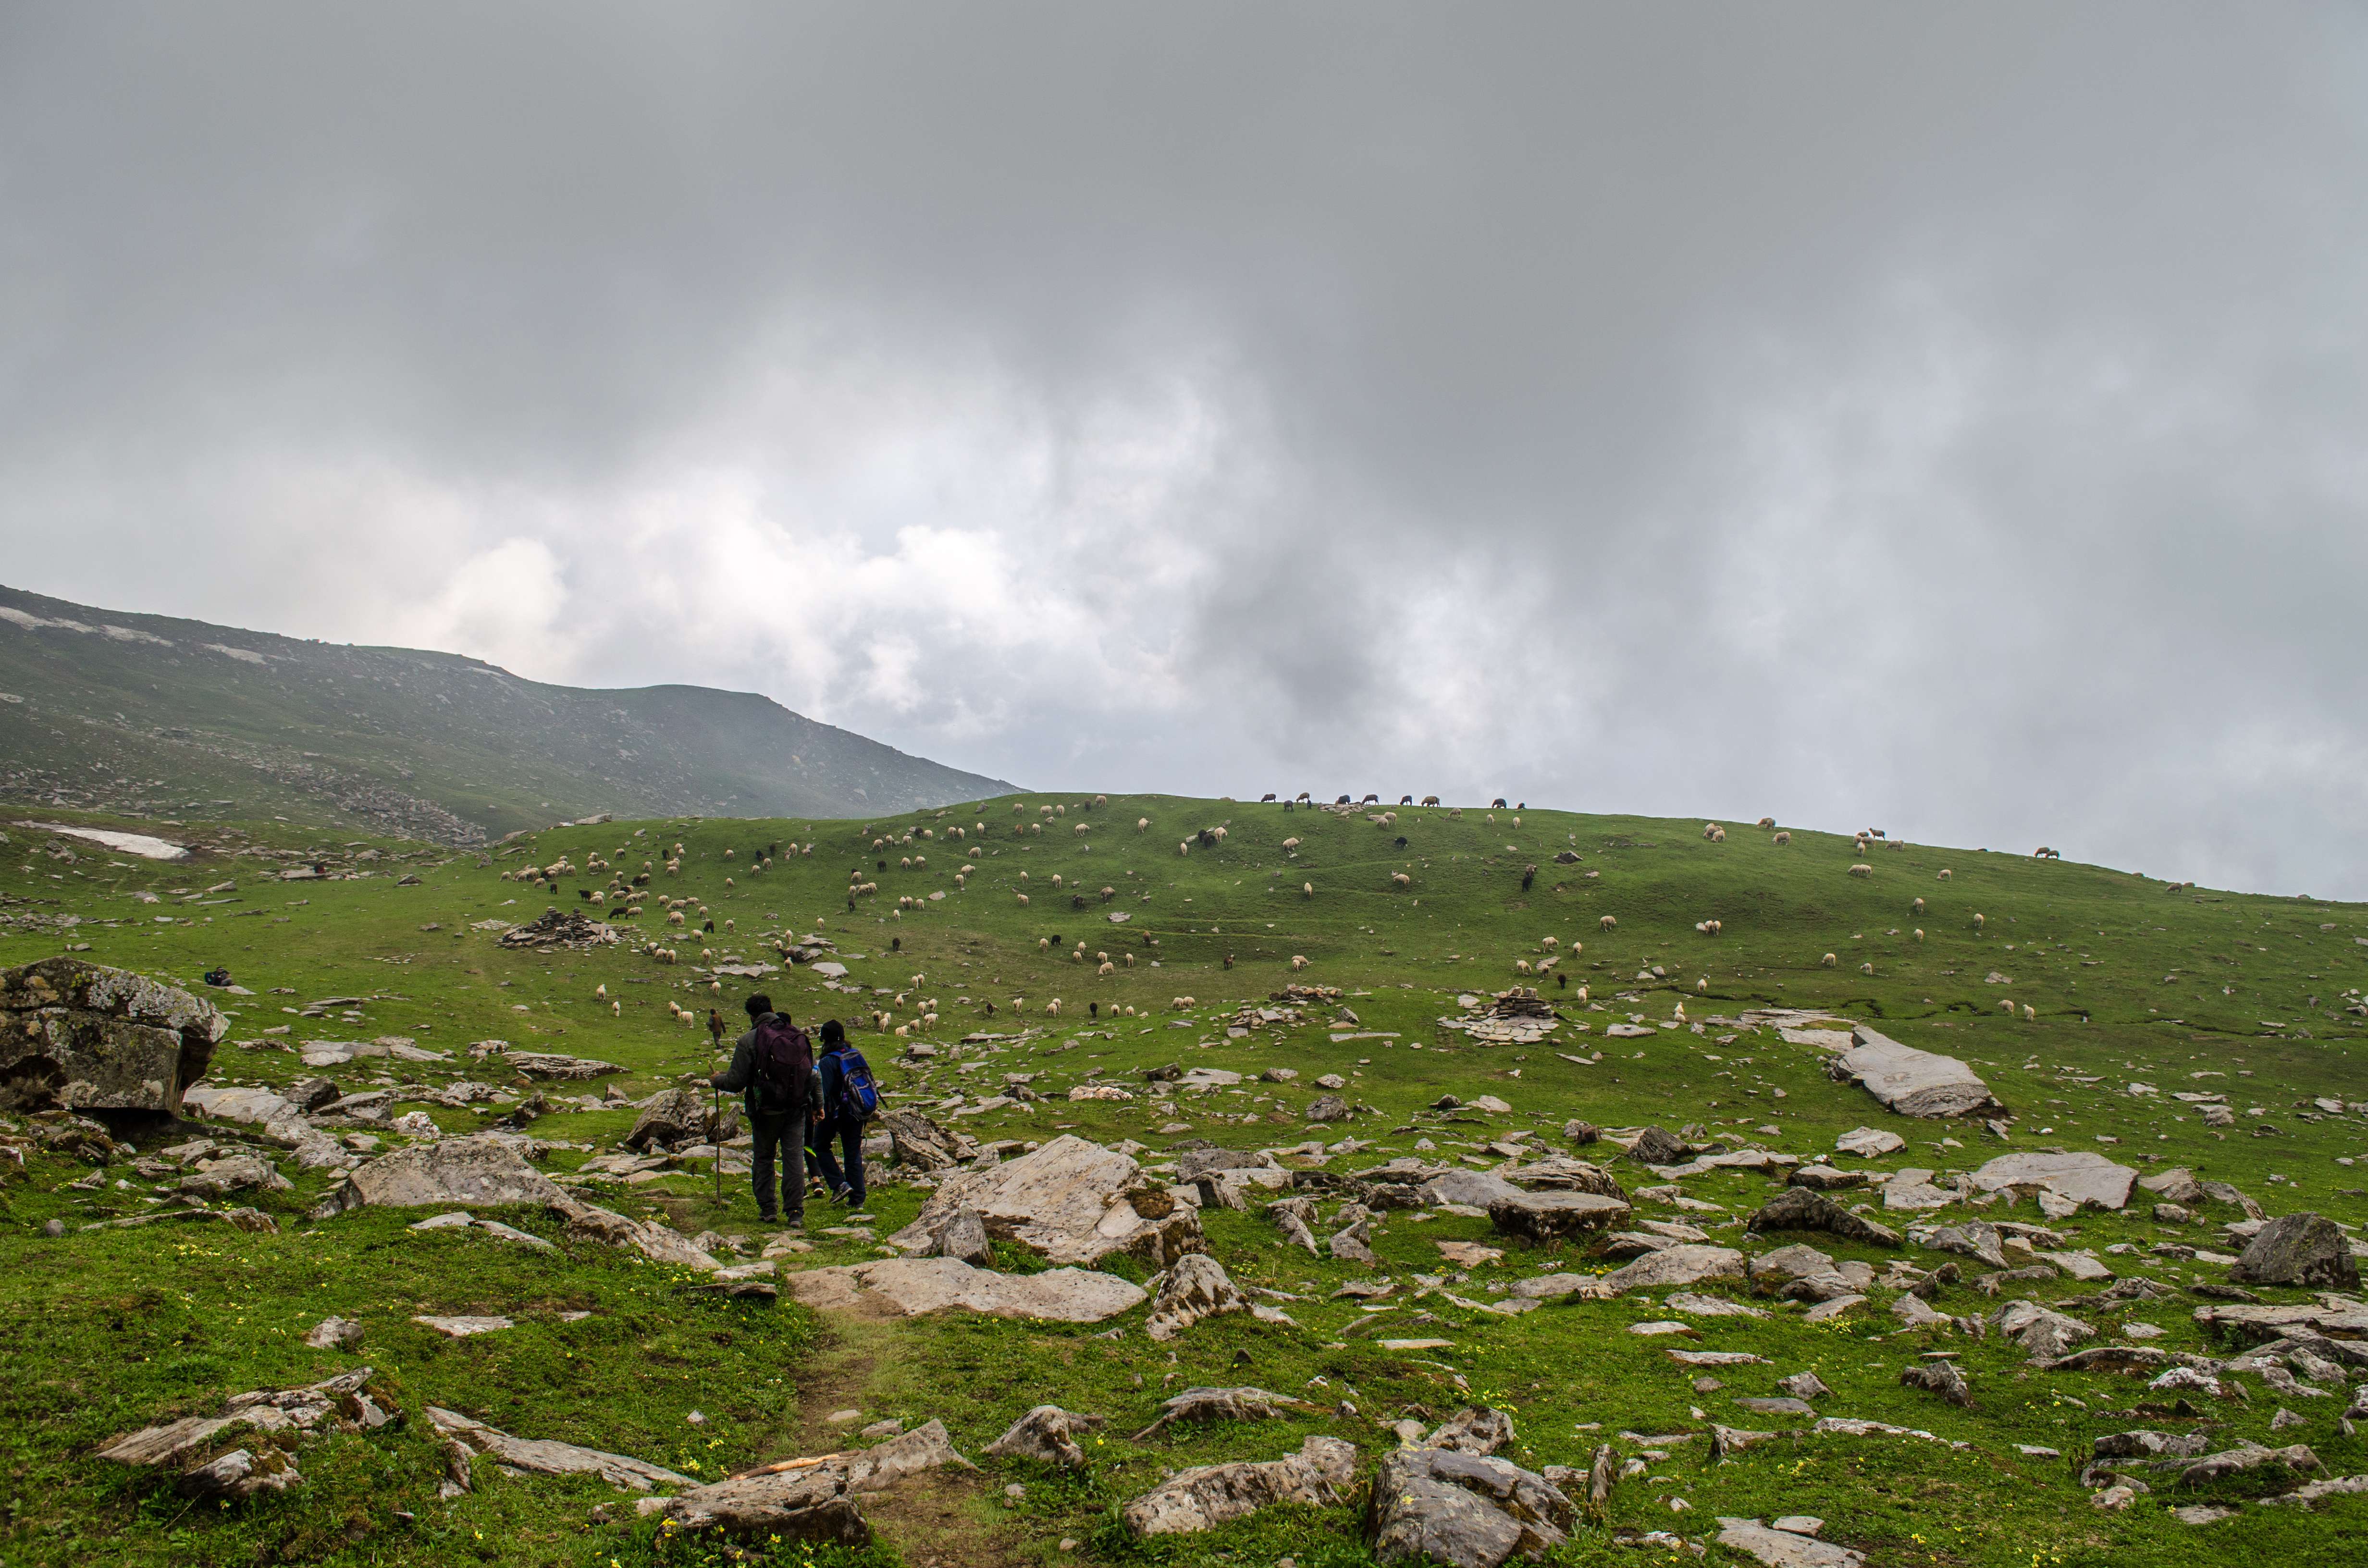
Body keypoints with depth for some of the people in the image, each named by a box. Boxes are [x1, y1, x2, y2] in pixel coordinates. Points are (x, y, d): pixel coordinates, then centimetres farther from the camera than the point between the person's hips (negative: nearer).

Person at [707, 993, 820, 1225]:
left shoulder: (749, 1041, -10)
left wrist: (717, 1080, 12)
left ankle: (768, 1209, 16)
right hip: (797, 1110, 3)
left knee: (763, 1158, 14)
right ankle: (795, 1211, -1)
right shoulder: (799, 1036, 3)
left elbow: (736, 1082, -9)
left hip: (767, 1111, -3)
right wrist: (817, 1104, 17)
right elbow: (813, 1074, 8)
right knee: (795, 1158, 3)